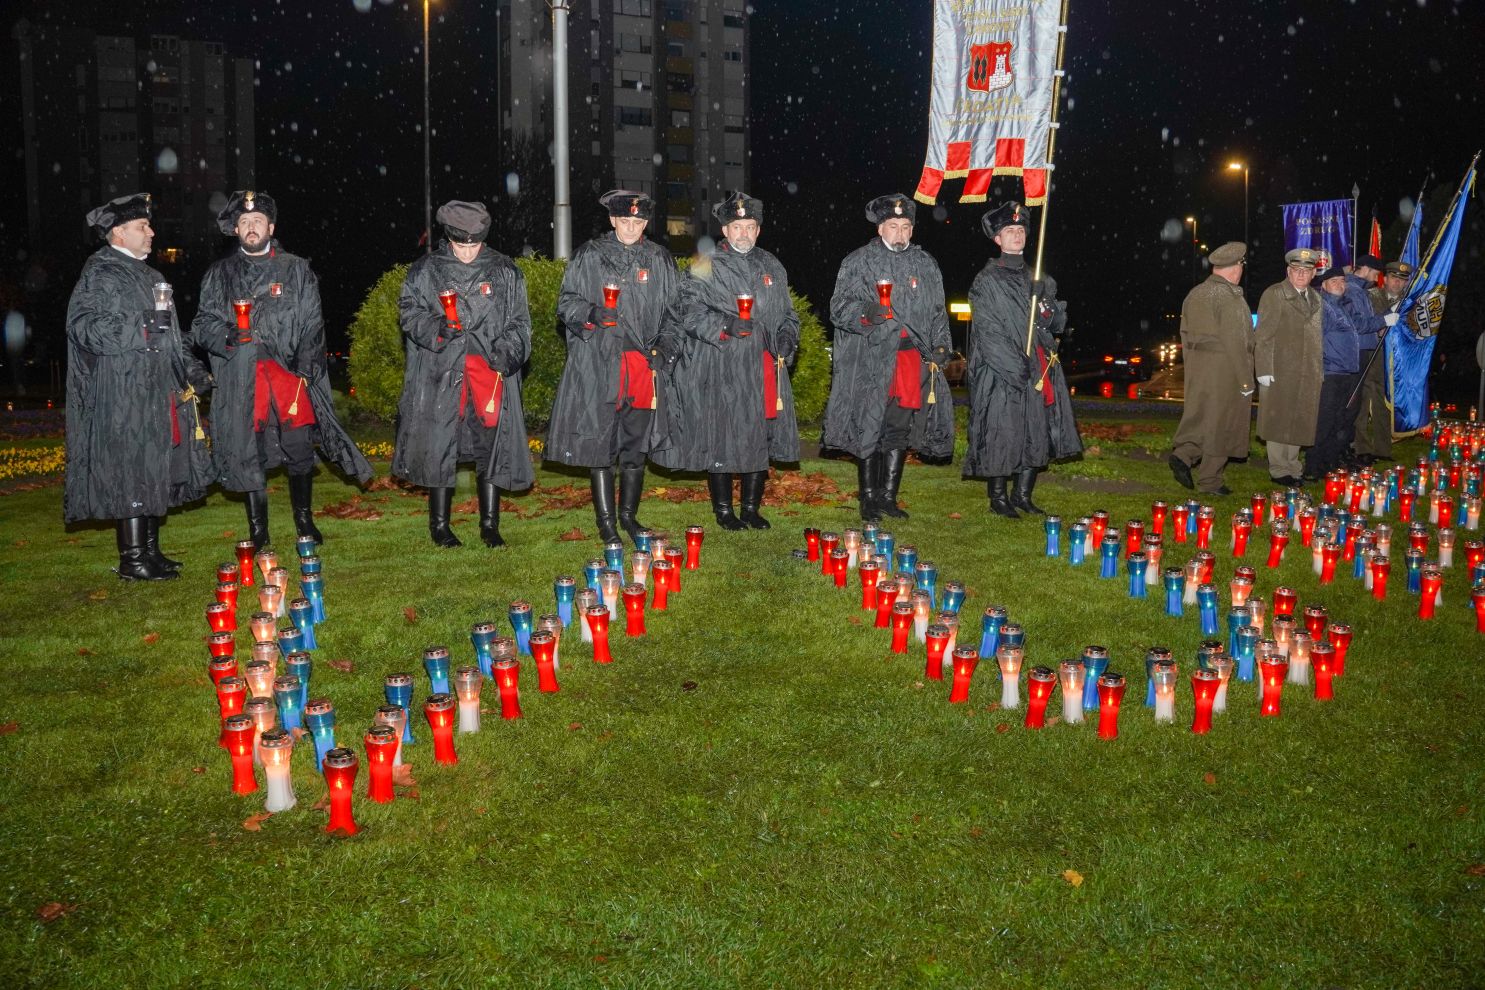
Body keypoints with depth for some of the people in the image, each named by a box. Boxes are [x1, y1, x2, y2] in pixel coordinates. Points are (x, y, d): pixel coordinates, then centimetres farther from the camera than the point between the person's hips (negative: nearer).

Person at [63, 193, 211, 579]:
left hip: (158, 391, 9)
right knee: (131, 471, -8)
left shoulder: (146, 275, 20)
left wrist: (186, 374, 20)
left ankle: (150, 551, 18)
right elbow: (84, 325, -19)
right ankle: (132, 560, -3)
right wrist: (143, 326, -23)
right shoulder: (99, 274, -7)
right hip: (124, 393, -9)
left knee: (156, 470, 10)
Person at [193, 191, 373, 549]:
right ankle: (258, 533, 12)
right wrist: (227, 337, -11)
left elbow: (312, 325, 6)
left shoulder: (296, 270, 10)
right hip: (241, 381, 1)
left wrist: (304, 369, -5)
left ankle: (305, 521, 18)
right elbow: (202, 325, 11)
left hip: (290, 375, 0)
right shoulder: (220, 274, 13)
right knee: (249, 456, 2)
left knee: (300, 450, 0)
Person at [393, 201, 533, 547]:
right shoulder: (425, 271, 7)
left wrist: (509, 351, -6)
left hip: (490, 369, 1)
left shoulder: (504, 271, 10)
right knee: (439, 445, 0)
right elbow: (409, 311, 7)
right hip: (441, 374, -1)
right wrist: (436, 327, -13)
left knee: (492, 443, 1)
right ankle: (439, 525, 12)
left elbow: (519, 321, 11)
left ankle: (490, 525, 12)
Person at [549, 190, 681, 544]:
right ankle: (605, 520, 6)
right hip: (597, 363, -2)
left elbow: (675, 310, 16)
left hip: (643, 361, 3)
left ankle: (629, 515, 22)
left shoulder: (659, 260, 11)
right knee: (600, 441, -3)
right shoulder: (589, 256, 5)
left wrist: (666, 346, 1)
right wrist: (591, 312, -15)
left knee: (637, 443, 8)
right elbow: (566, 302, 6)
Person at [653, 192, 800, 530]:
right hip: (719, 370, -4)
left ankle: (751, 508, 19)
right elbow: (689, 311, -8)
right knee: (720, 438, -2)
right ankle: (723, 509, 10)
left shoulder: (772, 268, 16)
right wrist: (725, 325, -21)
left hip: (763, 368, 5)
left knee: (761, 436, 7)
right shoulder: (705, 267, 1)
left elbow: (788, 312, 22)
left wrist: (787, 336, 2)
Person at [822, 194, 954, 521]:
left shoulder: (925, 265, 16)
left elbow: (938, 311, 21)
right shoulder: (858, 262, 3)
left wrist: (940, 345, 7)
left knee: (901, 427, 5)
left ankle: (888, 496, 14)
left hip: (914, 357, 4)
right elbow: (840, 307, -3)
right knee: (870, 426, -3)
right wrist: (864, 313, -23)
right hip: (871, 358, -4)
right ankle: (868, 498, 7)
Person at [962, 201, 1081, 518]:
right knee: (1002, 432, -4)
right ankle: (998, 497, 6)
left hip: (1039, 369, 6)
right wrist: (1015, 366, -18)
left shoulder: (1039, 278, 16)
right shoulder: (987, 280, -2)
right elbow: (987, 331, -10)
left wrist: (1054, 318, -7)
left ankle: (1023, 494, 18)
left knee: (1039, 433, 6)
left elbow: (1055, 323, 18)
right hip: (1001, 372, -6)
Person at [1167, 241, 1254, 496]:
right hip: (1225, 369, -6)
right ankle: (1209, 481, 9)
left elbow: (1185, 335, 13)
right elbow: (1235, 342, -18)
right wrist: (1245, 379, -13)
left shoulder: (1194, 294, 9)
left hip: (1197, 368, 7)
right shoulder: (1231, 298, -15)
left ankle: (1183, 455, -7)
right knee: (1220, 425, 3)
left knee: (1199, 417, 15)